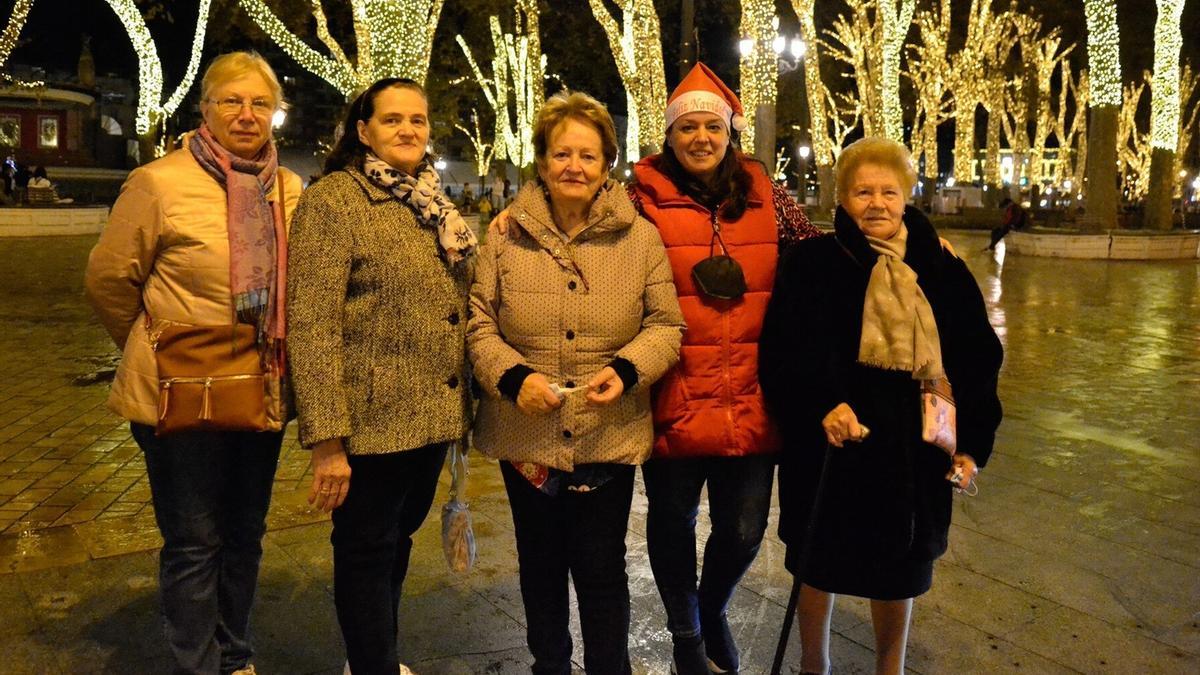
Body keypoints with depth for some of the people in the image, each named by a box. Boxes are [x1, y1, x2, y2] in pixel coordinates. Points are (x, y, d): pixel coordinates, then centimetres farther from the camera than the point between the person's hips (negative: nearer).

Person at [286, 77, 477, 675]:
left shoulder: (433, 203, 11)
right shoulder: (333, 200, -11)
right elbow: (312, 325, -17)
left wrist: (464, 404, 12)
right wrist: (326, 438, -22)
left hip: (432, 417, 7)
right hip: (372, 421, -7)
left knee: (398, 541, 21)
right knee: (367, 551, 7)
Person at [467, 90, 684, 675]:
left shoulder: (640, 238, -1)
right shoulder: (506, 236, 0)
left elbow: (666, 326, 1)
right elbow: (479, 325, 2)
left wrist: (627, 368, -17)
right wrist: (513, 376, -16)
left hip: (610, 439, -1)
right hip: (526, 437, 2)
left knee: (602, 570, 9)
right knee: (540, 564, 18)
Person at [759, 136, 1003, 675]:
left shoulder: (941, 270, 4)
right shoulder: (813, 263, -6)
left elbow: (978, 359, 8)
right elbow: (783, 352, -14)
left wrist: (973, 443, 2)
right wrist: (821, 406, -29)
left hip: (914, 449, 3)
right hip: (832, 444, -2)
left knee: (899, 567, 16)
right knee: (819, 562, 13)